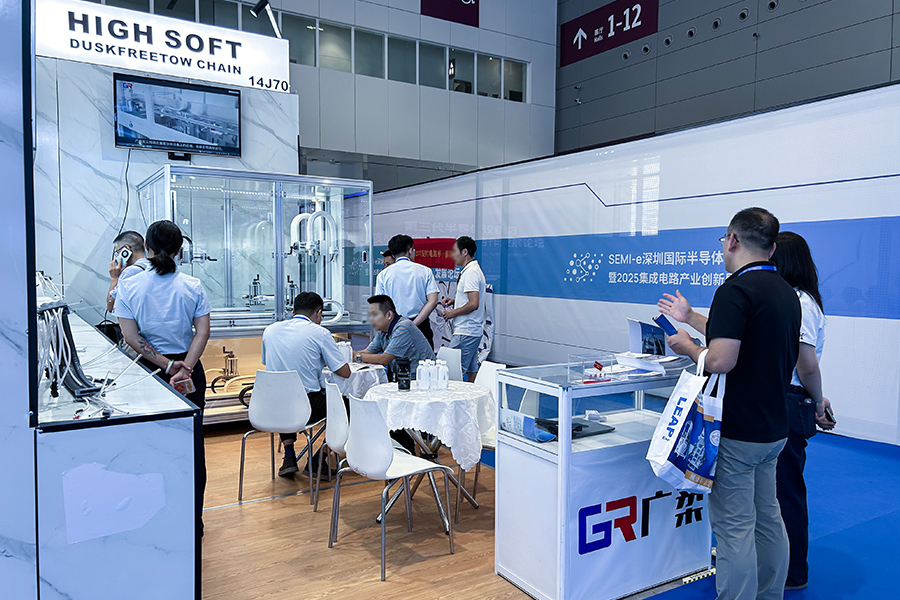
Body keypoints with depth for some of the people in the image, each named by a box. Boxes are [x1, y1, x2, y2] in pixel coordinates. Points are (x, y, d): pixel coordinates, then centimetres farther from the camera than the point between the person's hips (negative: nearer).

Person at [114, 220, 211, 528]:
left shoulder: (128, 286, -6)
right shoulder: (193, 286, -5)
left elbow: (132, 338, -9)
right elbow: (202, 333, -11)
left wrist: (167, 365, -9)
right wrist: (185, 368, -16)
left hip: (149, 372, 0)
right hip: (190, 373, 1)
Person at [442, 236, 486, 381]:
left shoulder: (470, 273, -16)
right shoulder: (475, 270, 17)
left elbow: (474, 304, -24)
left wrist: (453, 313, -13)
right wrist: (454, 301, 13)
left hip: (466, 332, -11)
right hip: (474, 331, 11)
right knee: (472, 370, 12)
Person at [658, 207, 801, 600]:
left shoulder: (736, 289, -19)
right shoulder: (786, 292, 10)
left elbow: (721, 360, -27)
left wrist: (688, 347, -7)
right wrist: (691, 318, 25)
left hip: (737, 432, -9)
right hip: (773, 428, 10)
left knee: (734, 527, 1)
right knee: (767, 519, 20)